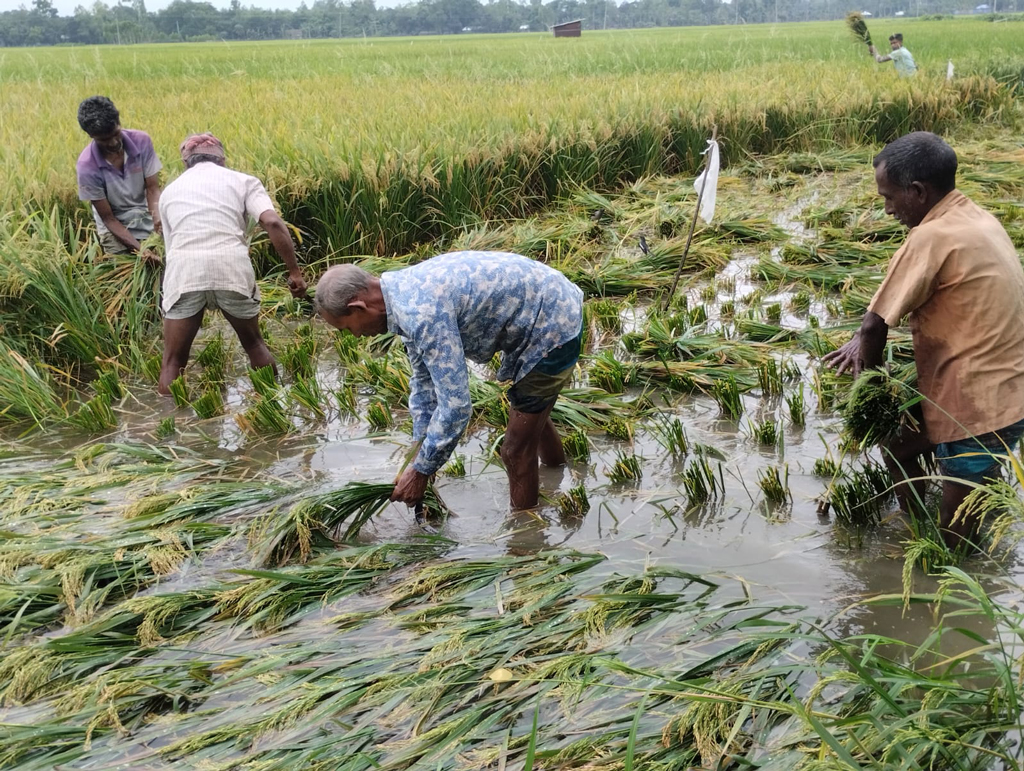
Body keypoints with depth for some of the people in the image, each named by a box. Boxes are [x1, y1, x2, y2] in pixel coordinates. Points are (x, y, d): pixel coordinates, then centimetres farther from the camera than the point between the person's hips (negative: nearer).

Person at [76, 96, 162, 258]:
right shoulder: (87, 165, -21)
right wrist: (139, 248, -27)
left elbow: (152, 189, -11)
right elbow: (108, 218, -15)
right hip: (116, 229, -2)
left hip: (147, 220, 2)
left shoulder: (141, 141, -16)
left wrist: (158, 216, -33)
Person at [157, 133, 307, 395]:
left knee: (173, 360, 14)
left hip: (183, 271, 1)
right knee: (253, 342, 24)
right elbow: (273, 223, 1)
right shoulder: (243, 180, 18)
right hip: (231, 267, 0)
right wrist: (295, 272, 3)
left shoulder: (170, 191, 25)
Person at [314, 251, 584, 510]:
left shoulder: (422, 313, -31)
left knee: (516, 450, 0)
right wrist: (420, 458, 11)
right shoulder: (405, 293, 0)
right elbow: (424, 379, 11)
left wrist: (420, 471, -16)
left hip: (552, 328, -10)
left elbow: (455, 406, -29)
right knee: (531, 414, 32)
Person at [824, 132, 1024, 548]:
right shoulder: (977, 218, 8)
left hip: (979, 406, -10)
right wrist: (867, 339, 4)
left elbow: (875, 325, -13)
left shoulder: (933, 237, -21)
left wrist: (871, 374, 4)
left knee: (956, 539, 5)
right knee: (899, 448, 25)